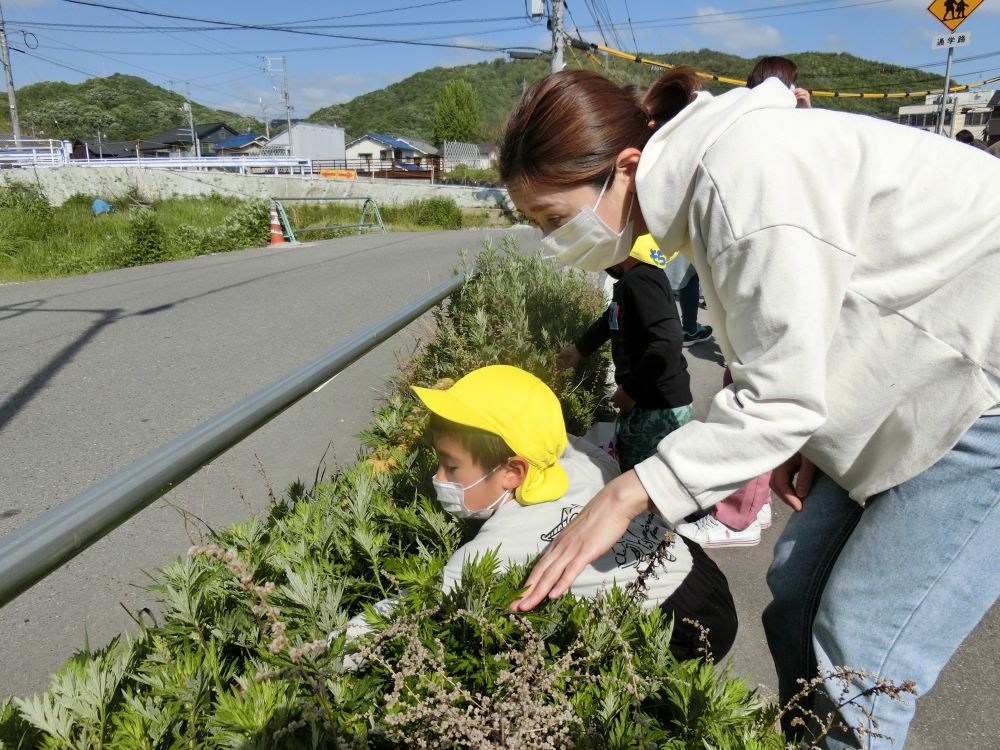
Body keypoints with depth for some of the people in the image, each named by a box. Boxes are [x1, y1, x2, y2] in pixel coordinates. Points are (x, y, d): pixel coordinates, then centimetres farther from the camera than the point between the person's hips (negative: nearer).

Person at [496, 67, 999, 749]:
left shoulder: (744, 169, -27)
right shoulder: (702, 178, 3)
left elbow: (780, 395, -26)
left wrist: (628, 495, -21)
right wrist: (807, 434, 1)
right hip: (933, 384, 9)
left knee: (857, 651, -7)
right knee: (797, 593, 10)